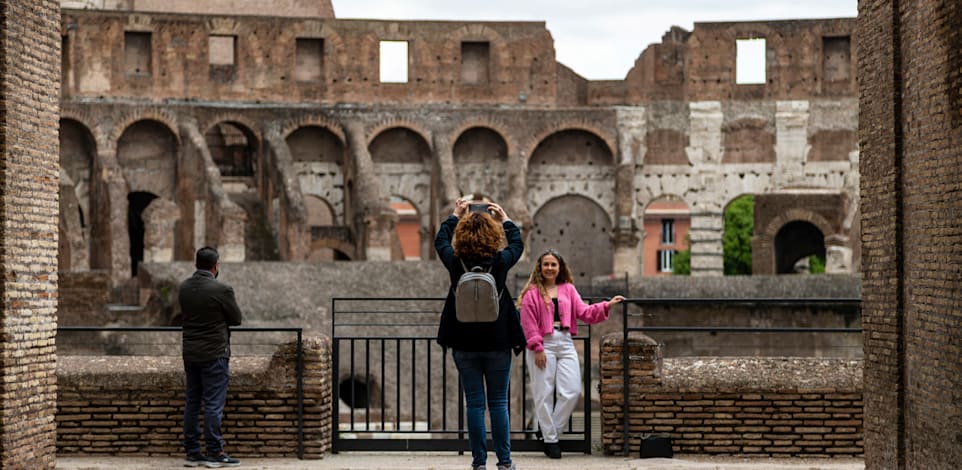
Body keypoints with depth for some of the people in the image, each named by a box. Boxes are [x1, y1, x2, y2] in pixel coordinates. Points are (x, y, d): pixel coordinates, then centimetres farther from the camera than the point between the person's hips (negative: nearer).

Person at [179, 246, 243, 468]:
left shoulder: (184, 288, 4)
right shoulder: (221, 290, -15)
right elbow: (236, 319, -5)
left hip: (190, 354, 6)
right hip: (214, 354, -6)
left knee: (192, 404, 10)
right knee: (213, 404, -3)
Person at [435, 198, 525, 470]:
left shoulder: (456, 262, -6)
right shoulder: (500, 261, -9)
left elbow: (440, 241, 15)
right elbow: (517, 244, 14)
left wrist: (456, 216, 28)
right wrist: (505, 220, 27)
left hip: (465, 345, 1)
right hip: (497, 342, -1)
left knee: (474, 403, 4)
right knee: (499, 402, 6)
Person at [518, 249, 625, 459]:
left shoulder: (568, 289, 14)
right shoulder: (532, 292, -1)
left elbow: (584, 312, 8)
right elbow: (529, 324, -6)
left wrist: (606, 306, -3)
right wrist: (537, 348, -11)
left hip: (565, 344, 5)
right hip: (543, 346, -4)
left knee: (572, 391, -2)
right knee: (544, 394, 0)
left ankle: (551, 429, 15)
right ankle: (550, 440, 11)